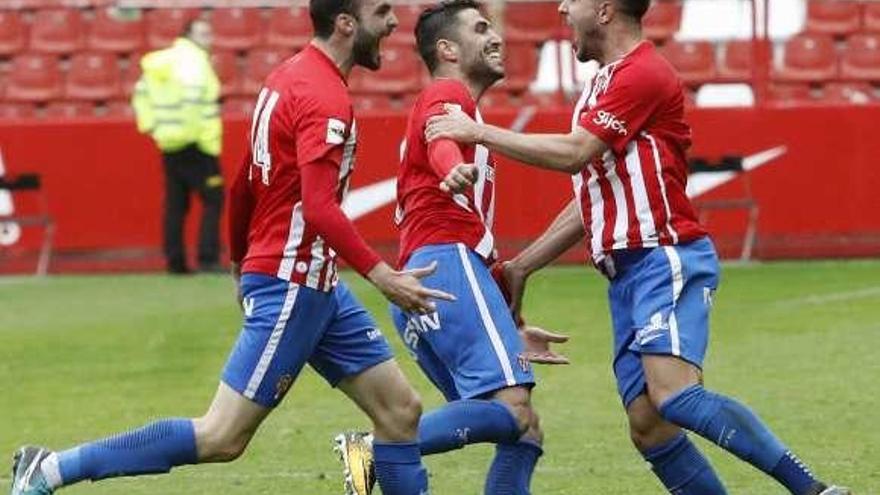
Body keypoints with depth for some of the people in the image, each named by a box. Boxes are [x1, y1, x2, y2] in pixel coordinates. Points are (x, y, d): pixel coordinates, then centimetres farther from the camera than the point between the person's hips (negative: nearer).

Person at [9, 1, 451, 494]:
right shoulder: (325, 97, -17)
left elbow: (244, 185, 20)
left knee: (401, 411, 8)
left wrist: (242, 262, 30)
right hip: (289, 285, -10)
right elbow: (319, 208, -28)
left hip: (316, 286, 10)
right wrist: (381, 274, -30)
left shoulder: (289, 78, 12)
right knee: (221, 438, -8)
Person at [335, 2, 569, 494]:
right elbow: (440, 140, -22)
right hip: (449, 263, -10)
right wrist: (456, 170, -46)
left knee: (525, 433, 3)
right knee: (512, 407, -25)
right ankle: (374, 451, -30)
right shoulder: (447, 94, 5)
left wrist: (513, 331, 37)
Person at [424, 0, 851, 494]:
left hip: (668, 259, -10)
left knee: (674, 395, -27)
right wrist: (521, 266, 28)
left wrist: (478, 132, -7)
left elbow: (572, 154, -17)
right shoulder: (605, 84, 24)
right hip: (627, 274, 10)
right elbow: (593, 198, 29)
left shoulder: (641, 73, -7)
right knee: (648, 426, -3)